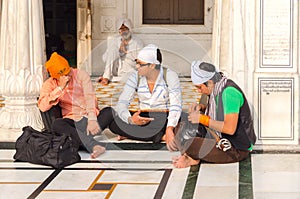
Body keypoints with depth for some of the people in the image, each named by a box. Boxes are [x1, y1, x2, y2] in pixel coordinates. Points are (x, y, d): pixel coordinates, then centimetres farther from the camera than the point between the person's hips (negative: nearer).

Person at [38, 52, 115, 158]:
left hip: (91, 117, 1)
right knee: (57, 124, -32)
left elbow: (90, 97, -16)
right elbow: (42, 107, -16)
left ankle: (85, 139, -38)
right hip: (73, 120, 0)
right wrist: (60, 88, -22)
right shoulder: (49, 84, -1)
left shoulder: (81, 74, -2)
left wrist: (92, 119, -32)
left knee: (109, 111, -26)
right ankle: (93, 145, -46)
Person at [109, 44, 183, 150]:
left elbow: (176, 105, -23)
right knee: (114, 124, -25)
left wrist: (169, 129, -42)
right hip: (143, 118, 4)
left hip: (165, 119, -4)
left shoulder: (170, 75, -12)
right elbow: (122, 103, -10)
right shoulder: (135, 77, -3)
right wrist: (130, 119, -34)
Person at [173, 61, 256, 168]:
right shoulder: (217, 89, 4)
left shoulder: (229, 92, -24)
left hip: (237, 150, -10)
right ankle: (192, 156, -3)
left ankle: (193, 159, 6)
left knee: (188, 144, -25)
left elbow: (230, 129, -30)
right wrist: (201, 107, 5)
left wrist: (202, 118, -20)